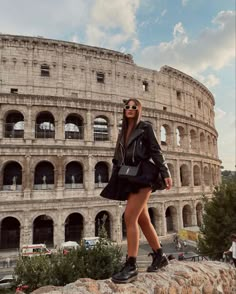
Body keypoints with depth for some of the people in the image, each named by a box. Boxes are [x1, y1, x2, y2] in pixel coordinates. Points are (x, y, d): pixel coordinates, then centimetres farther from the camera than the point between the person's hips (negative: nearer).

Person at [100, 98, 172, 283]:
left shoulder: (145, 127, 4)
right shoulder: (123, 133, 20)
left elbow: (156, 151, -4)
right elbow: (118, 159, 18)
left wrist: (165, 174, -13)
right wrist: (115, 183, 15)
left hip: (143, 175, -7)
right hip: (129, 178, 7)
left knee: (129, 217, -16)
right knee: (143, 220, 10)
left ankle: (131, 266, -8)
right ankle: (160, 256, 26)